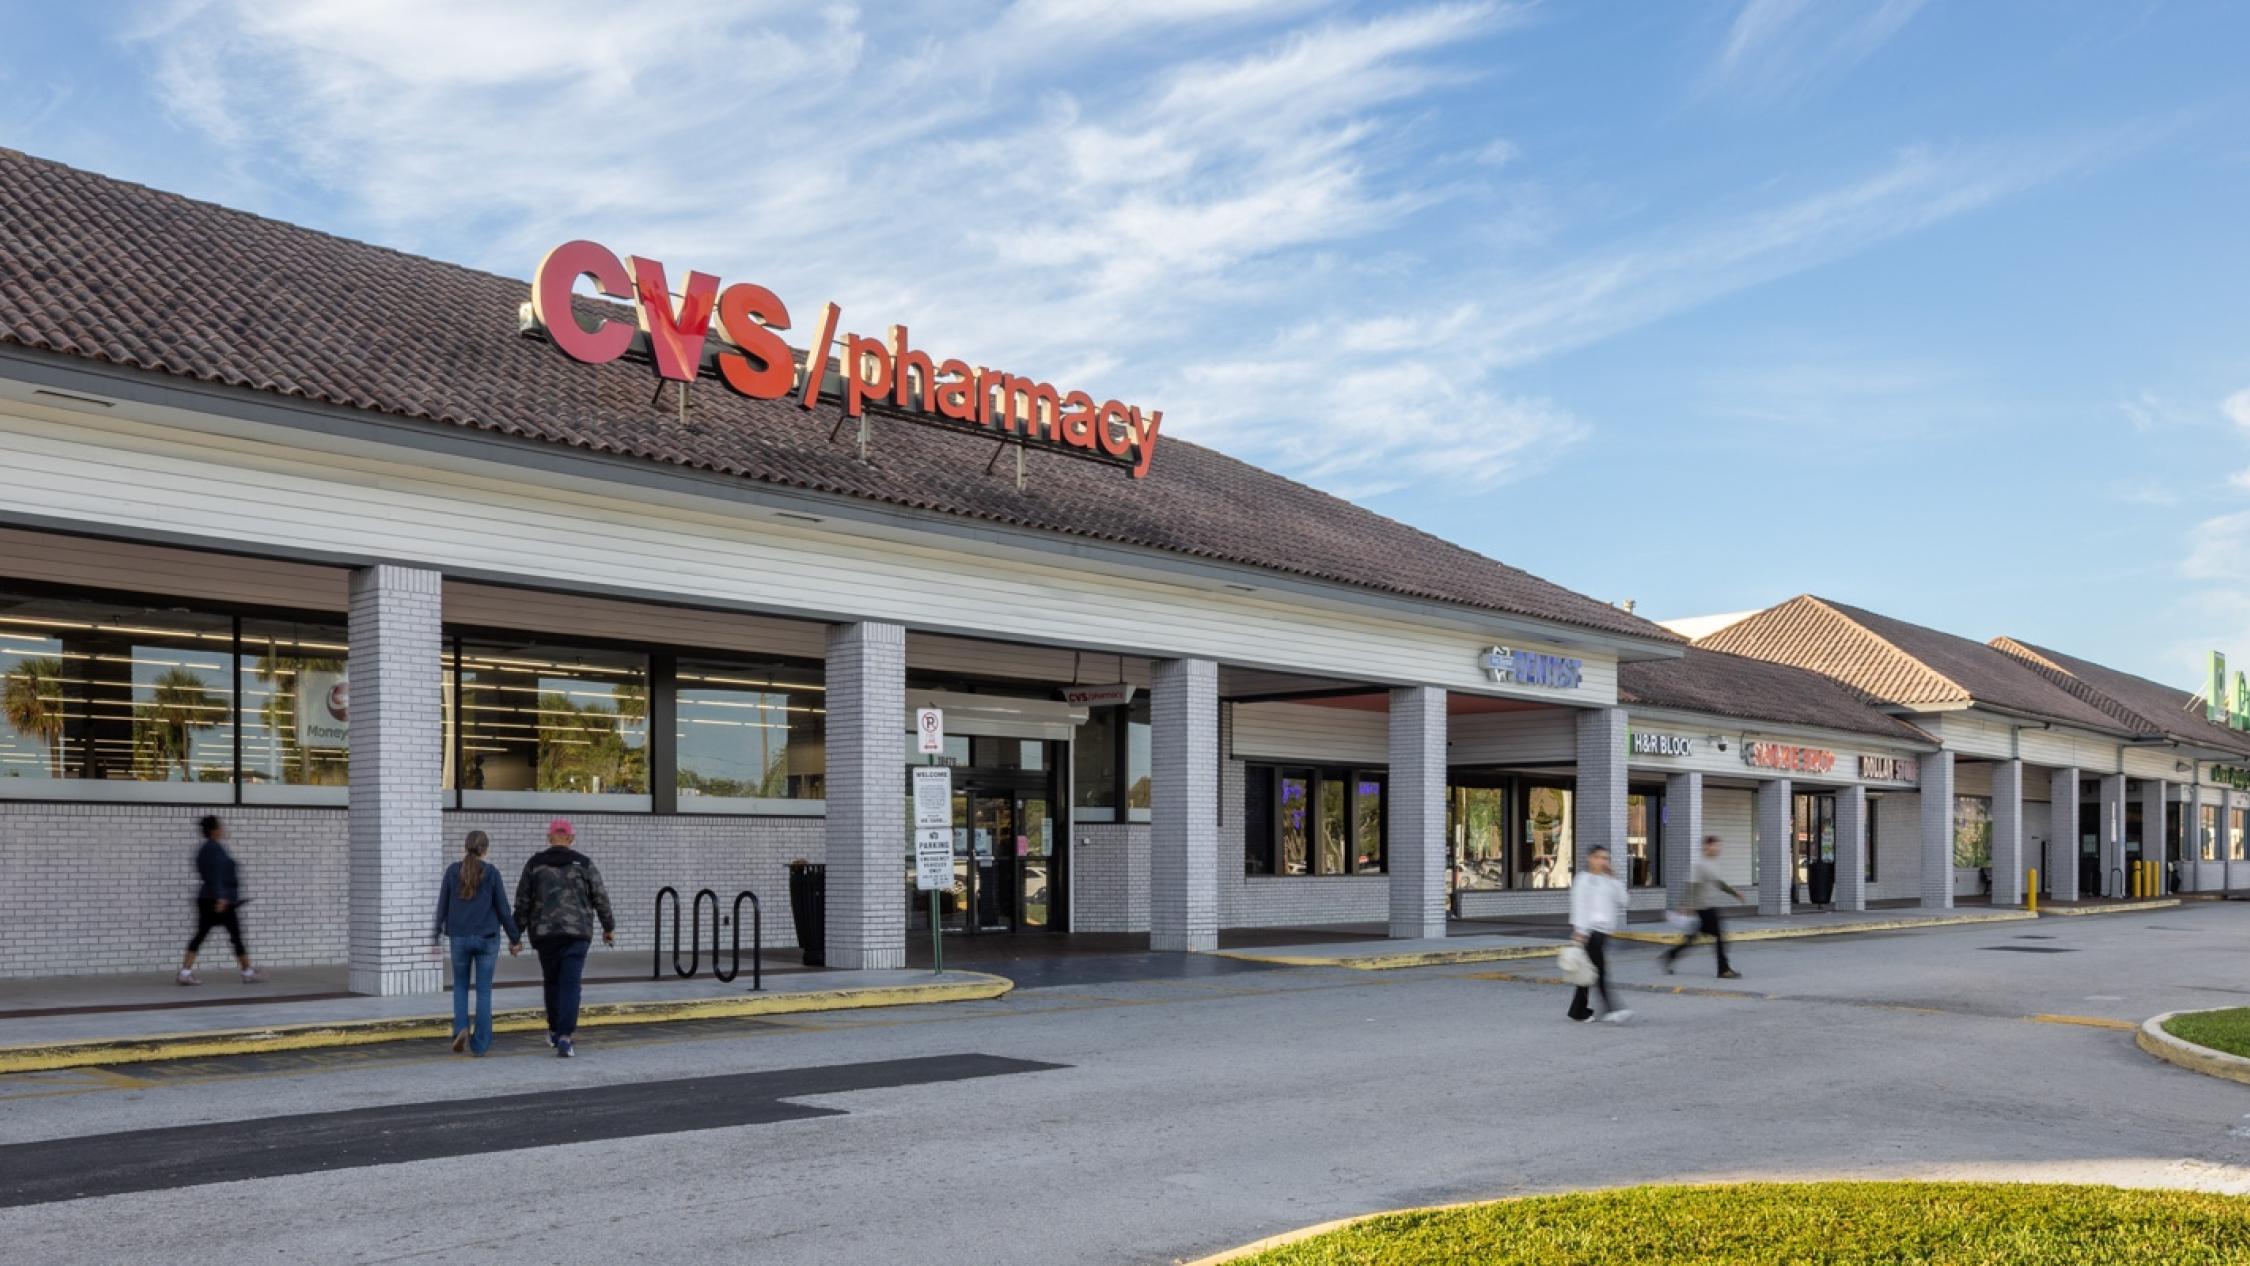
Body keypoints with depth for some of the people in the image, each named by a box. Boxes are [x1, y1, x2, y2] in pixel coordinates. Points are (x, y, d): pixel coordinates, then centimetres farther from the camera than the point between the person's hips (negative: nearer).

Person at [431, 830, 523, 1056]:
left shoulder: (452, 871, -1)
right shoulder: (492, 873, -5)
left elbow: (442, 906, 2)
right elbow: (503, 909, -3)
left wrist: (435, 936, 11)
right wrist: (514, 938, 6)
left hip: (460, 937, 1)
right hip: (487, 938, -1)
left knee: (461, 986, 19)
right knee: (484, 990, 6)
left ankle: (461, 1028, -2)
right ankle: (480, 1043, 4)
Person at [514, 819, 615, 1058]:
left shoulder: (534, 864, 4)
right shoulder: (583, 863, 1)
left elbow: (522, 901, 3)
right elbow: (600, 897, 4)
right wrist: (609, 927, 16)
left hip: (545, 933, 2)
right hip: (577, 931, -2)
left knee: (552, 982, 19)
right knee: (570, 985, -5)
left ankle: (555, 1031, 30)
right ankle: (565, 1037, -17)